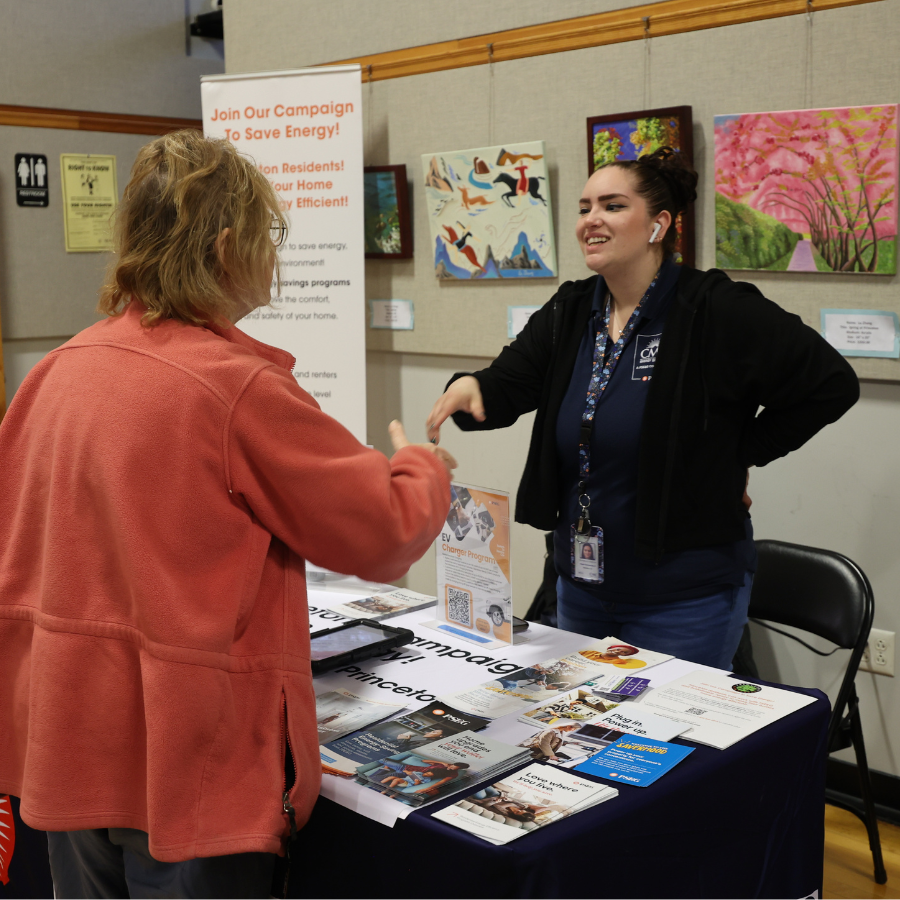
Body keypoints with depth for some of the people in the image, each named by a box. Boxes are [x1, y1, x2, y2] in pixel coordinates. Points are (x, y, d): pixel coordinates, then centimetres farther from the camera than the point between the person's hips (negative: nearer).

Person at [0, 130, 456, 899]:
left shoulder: (62, 368, 1)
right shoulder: (240, 388, -21)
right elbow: (384, 533, -13)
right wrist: (421, 467, 9)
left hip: (66, 748, 7)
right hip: (187, 759, -7)